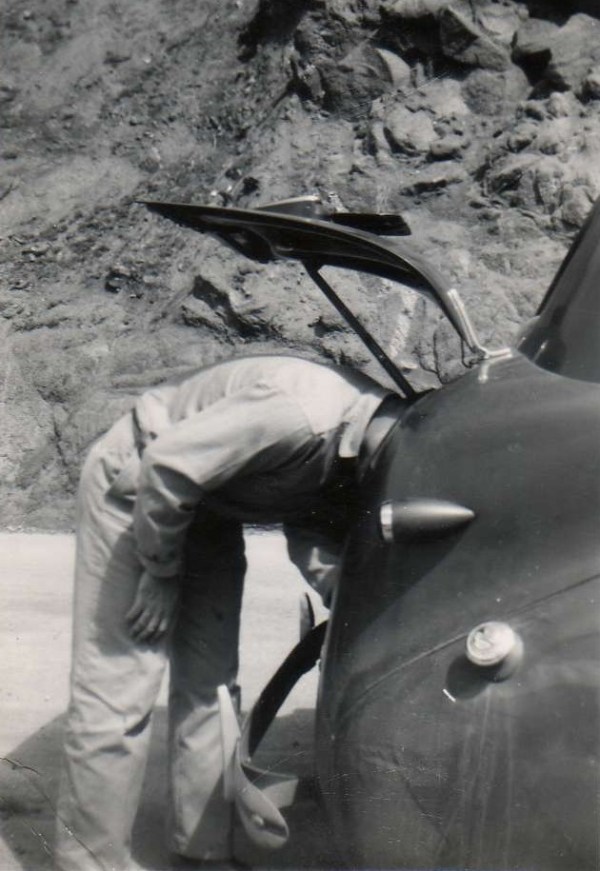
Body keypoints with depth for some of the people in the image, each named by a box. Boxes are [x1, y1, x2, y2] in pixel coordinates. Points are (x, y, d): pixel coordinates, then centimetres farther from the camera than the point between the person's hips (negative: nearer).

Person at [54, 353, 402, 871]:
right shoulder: (305, 415, -36)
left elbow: (314, 535, -6)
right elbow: (168, 467, -32)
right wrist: (162, 575, -18)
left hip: (205, 504, 8)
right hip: (133, 480, -8)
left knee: (210, 681, 7)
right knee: (116, 693, -8)